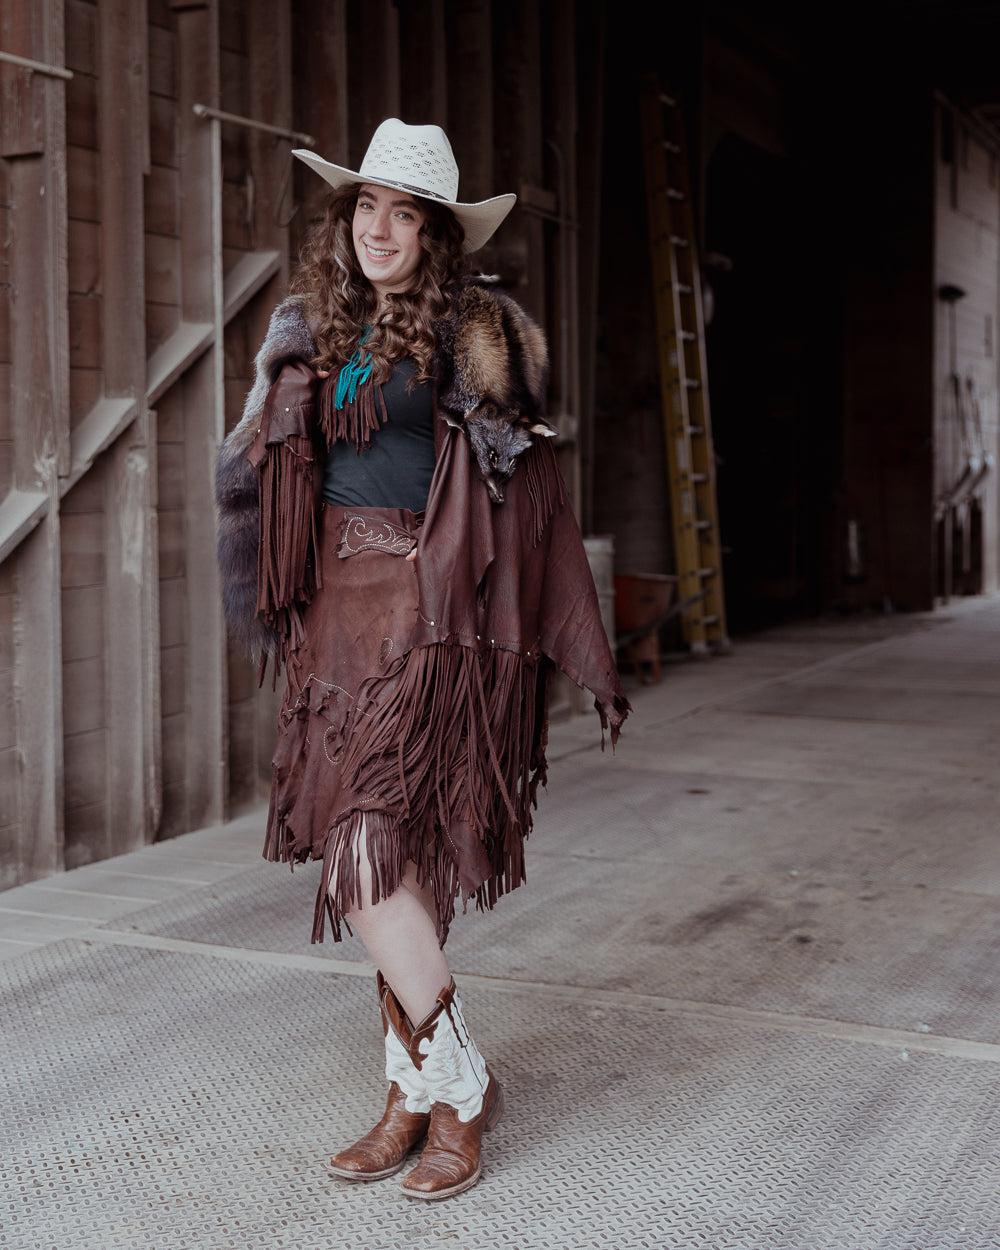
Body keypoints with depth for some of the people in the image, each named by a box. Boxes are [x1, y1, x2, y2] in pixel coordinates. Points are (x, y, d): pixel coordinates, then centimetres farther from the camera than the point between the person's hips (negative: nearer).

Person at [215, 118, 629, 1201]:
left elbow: (530, 494, -6)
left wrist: (586, 656, -6)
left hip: (428, 615, -6)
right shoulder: (314, 334, 14)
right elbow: (260, 477, 22)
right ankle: (413, 1099, 18)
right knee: (393, 863, 9)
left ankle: (456, 1085, 4)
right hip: (339, 612, 6)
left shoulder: (472, 336, -4)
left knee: (371, 852, -13)